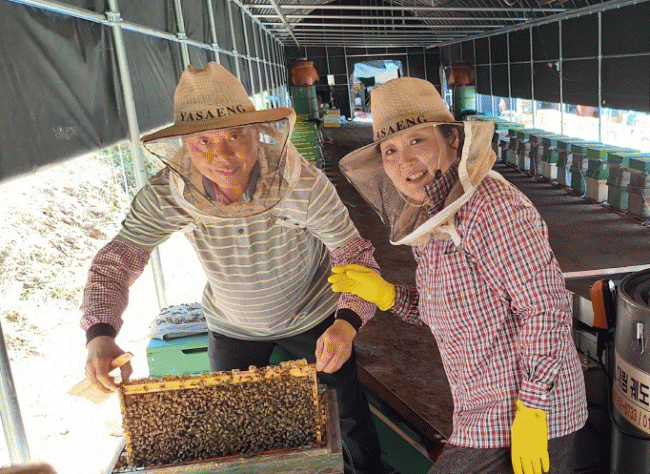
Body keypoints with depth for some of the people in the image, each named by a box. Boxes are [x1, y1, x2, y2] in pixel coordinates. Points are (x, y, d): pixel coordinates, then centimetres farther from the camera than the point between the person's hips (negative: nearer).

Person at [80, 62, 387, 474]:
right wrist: (100, 335, -38)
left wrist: (346, 324, -44)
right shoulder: (167, 195, -26)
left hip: (314, 319, -1)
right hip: (232, 328, 2)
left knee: (348, 416, 17)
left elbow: (356, 256, -26)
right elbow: (115, 261, -21)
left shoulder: (302, 183, -32)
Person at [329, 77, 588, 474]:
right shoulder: (427, 221, 6)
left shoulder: (489, 205, -22)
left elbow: (545, 307, -23)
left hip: (529, 417, -9)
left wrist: (531, 411, -21)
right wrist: (386, 294, -2)